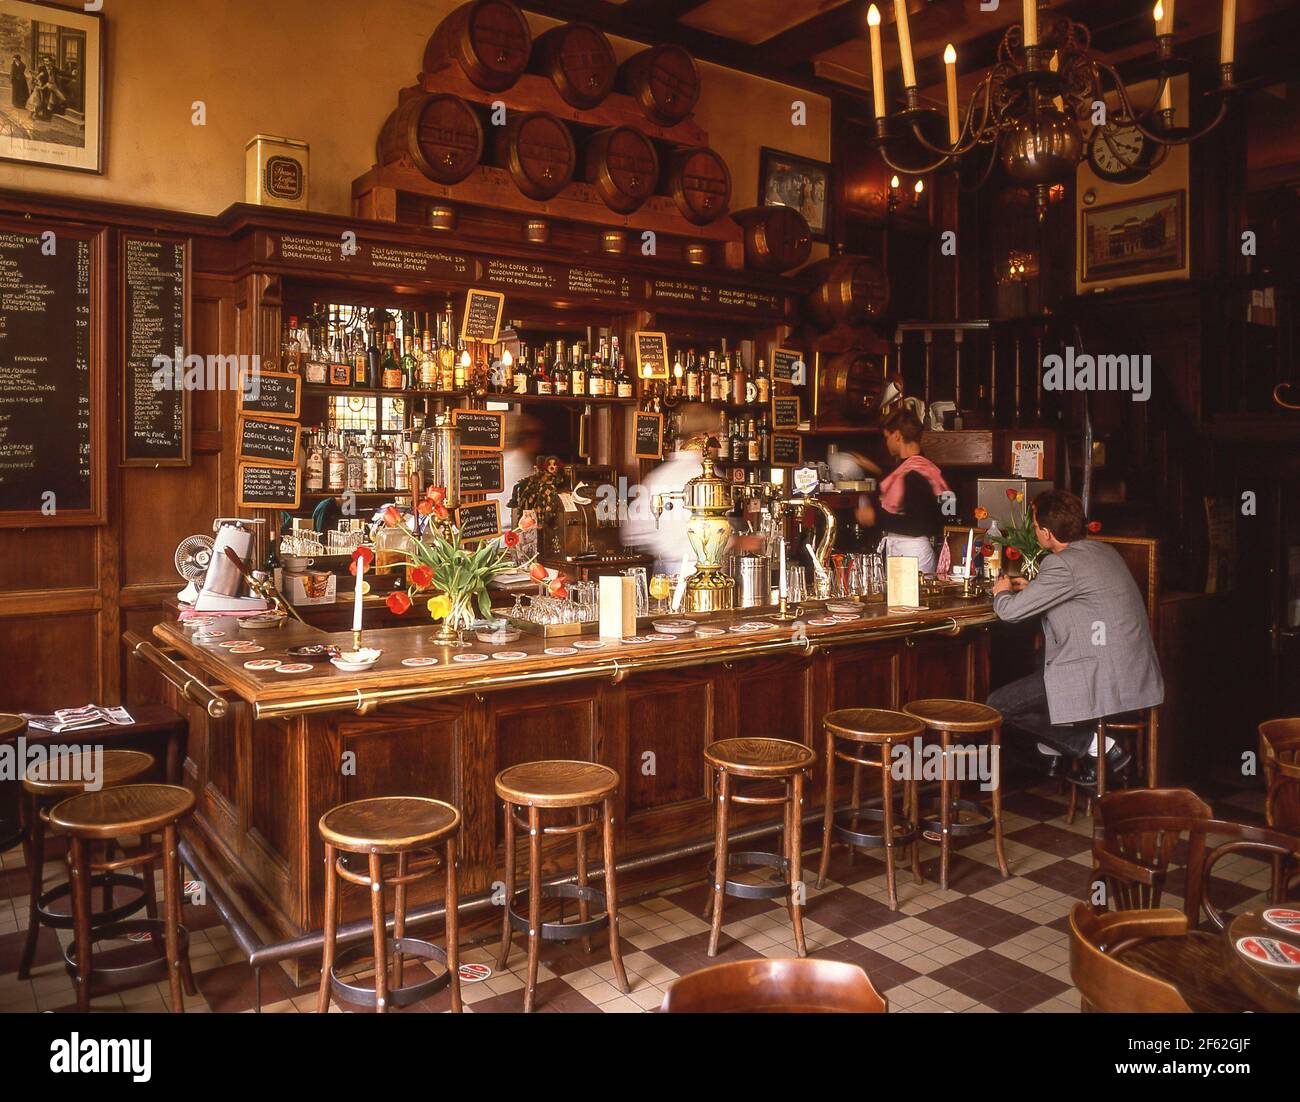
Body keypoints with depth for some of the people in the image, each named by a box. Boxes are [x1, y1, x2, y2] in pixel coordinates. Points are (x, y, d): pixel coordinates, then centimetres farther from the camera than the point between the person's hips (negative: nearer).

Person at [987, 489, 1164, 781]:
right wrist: (1030, 589, 32)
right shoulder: (1104, 551, 12)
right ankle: (1053, 745, 29)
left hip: (1106, 682, -10)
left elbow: (1011, 611, -12)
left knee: (998, 705, -5)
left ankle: (1097, 746, -3)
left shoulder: (1062, 564, -16)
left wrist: (1002, 593, 10)